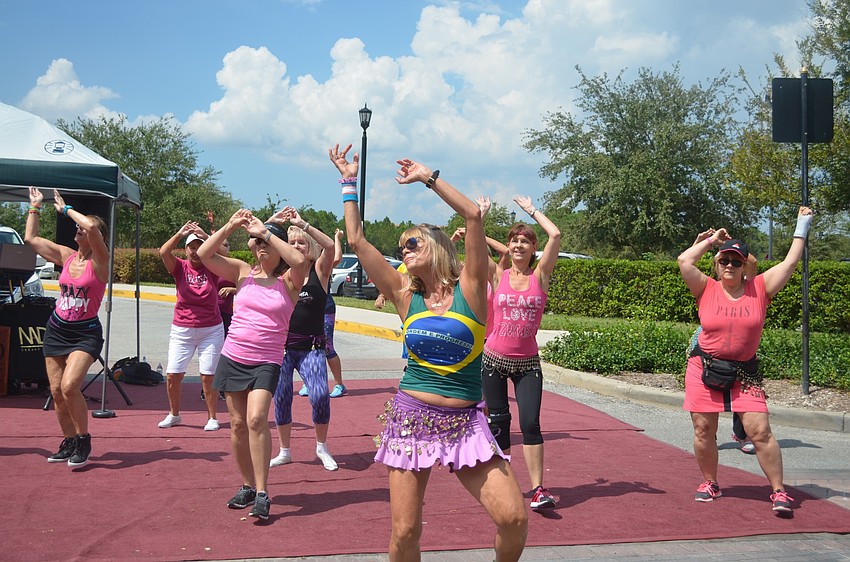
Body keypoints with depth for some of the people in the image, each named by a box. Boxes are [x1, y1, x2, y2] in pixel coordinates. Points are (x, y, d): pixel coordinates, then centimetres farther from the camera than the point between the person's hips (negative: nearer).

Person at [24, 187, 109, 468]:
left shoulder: (99, 261, -10)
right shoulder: (66, 255, 7)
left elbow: (91, 227, -28)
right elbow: (30, 237, 15)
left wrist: (66, 209, -16)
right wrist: (35, 207, 16)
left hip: (85, 333, -6)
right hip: (57, 330, 6)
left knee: (69, 386, -22)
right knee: (56, 391, 5)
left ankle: (84, 441, -5)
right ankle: (69, 442, 20)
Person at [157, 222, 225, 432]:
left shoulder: (212, 268, -1)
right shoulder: (180, 267, 0)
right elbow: (163, 252, -17)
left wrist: (205, 236, -26)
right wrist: (180, 233, -22)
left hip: (211, 330, -1)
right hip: (182, 330, 1)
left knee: (208, 376, -2)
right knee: (172, 375, 0)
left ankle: (212, 417, 12)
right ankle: (174, 414, 20)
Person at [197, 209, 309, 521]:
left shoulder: (289, 281, -2)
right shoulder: (244, 272, 6)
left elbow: (300, 261, -25)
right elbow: (204, 255, -2)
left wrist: (266, 231, -21)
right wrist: (230, 226, -10)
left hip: (266, 362, -4)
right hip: (232, 358, 4)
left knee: (256, 419, -20)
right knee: (238, 424, 8)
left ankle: (262, 493, -16)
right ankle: (247, 486, 23)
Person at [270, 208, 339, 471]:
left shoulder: (319, 271, -1)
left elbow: (330, 246, -19)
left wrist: (303, 224, -21)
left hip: (312, 348, -2)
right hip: (282, 345, 3)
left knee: (320, 395, -17)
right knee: (281, 397, 4)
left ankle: (322, 447, 6)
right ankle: (284, 451, 23)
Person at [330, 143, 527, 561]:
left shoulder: (469, 290, 0)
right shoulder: (407, 297, 7)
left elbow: (473, 215, -11)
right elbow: (356, 240, 5)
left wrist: (428, 178, -5)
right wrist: (349, 182, 9)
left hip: (464, 422, -2)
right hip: (411, 417, 2)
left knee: (513, 518, -13)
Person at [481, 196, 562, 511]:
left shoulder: (540, 275, 0)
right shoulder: (498, 275, 1)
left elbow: (555, 235, -8)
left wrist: (532, 210, 2)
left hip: (528, 362, -1)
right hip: (494, 359, 1)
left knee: (530, 422, -11)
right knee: (498, 421, 8)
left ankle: (538, 489, -11)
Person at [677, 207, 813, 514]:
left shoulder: (760, 288, 1)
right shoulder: (707, 289, 0)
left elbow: (790, 262, 1)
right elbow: (684, 261, -10)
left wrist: (802, 227, 6)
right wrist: (712, 240, 2)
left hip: (744, 372, 0)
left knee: (760, 431, -7)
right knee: (703, 430, 5)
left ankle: (778, 491, 3)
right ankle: (710, 483, 25)